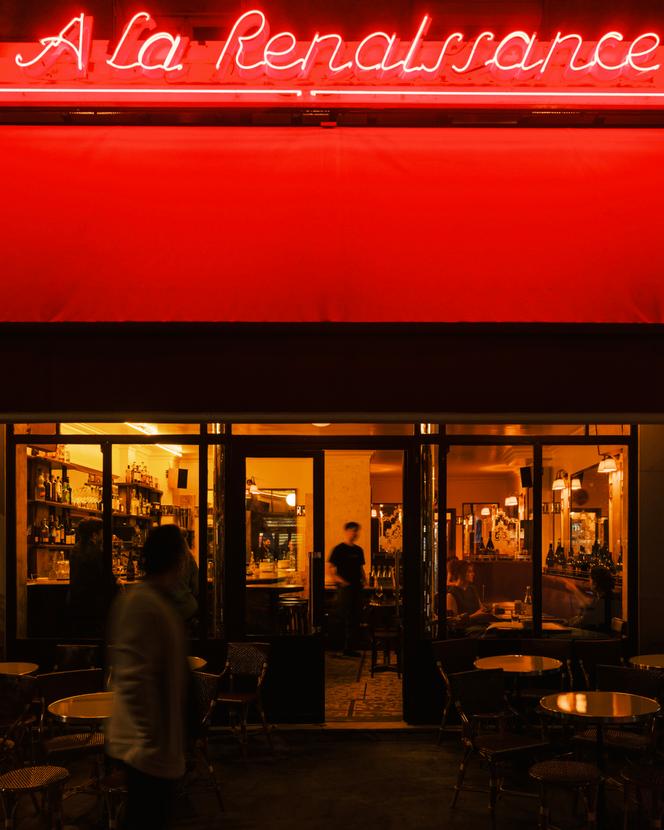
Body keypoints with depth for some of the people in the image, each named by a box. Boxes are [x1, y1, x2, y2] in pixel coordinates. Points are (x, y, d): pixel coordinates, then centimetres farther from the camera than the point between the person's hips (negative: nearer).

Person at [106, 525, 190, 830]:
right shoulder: (141, 603, -21)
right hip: (149, 747, -10)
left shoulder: (161, 601, 9)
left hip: (163, 741, 10)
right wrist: (150, 739, -23)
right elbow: (133, 679, -25)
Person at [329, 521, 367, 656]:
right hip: (344, 587, -7)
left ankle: (352, 647, 13)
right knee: (346, 618, -6)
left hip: (357, 587, 7)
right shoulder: (339, 549, -4)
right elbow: (331, 569, -7)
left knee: (356, 618, 7)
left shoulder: (358, 550, 15)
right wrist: (339, 580, -22)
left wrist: (364, 579, 6)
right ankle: (347, 647, -2)